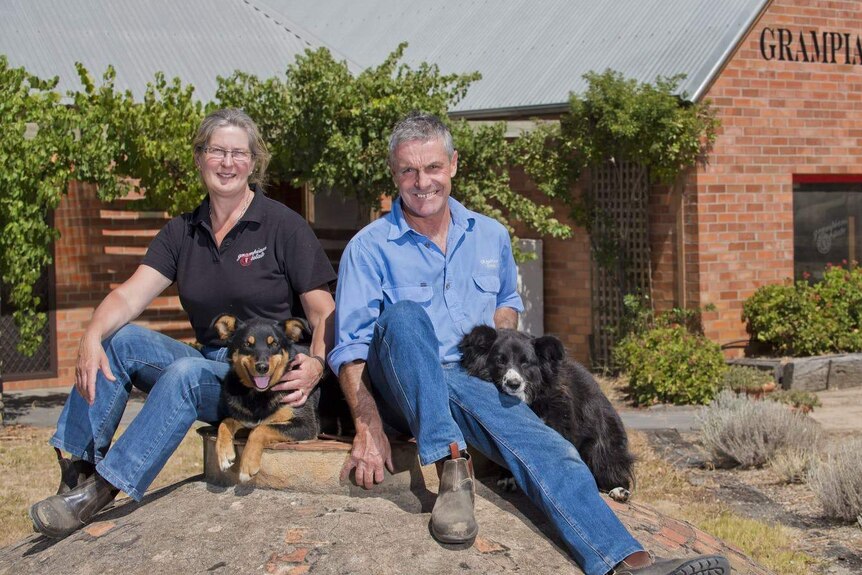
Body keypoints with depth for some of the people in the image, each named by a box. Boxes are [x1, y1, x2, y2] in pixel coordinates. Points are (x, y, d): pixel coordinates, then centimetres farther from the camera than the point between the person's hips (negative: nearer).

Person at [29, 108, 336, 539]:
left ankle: (102, 490, -28)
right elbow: (129, 296, -4)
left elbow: (324, 313, -8)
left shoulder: (283, 226, -6)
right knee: (117, 339, -12)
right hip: (208, 364, 6)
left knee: (187, 373, -32)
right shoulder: (182, 232, 8)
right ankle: (80, 468, -14)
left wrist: (317, 363, -28)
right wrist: (92, 337, -24)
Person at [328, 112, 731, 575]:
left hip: (472, 383, 3)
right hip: (401, 392, -3)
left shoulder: (491, 237, 14)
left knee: (544, 447, -27)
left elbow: (508, 302, 30)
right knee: (404, 315, -34)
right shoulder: (369, 248, 0)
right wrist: (369, 429, -20)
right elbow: (351, 346, -6)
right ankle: (452, 469, -38)